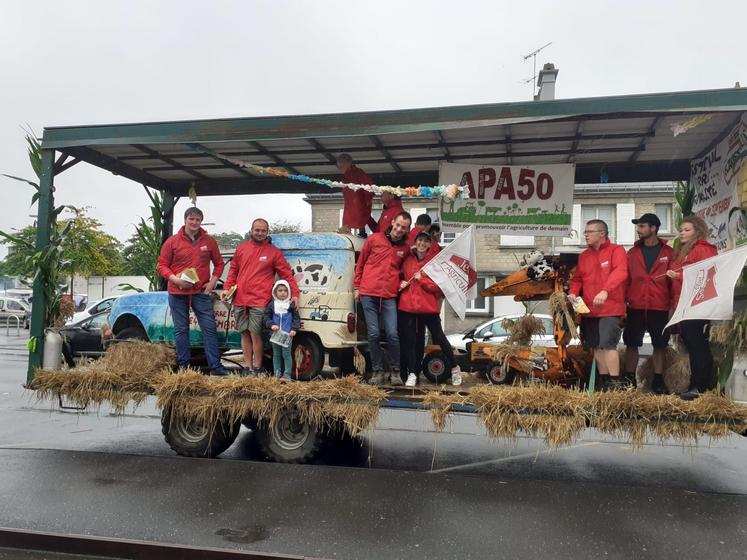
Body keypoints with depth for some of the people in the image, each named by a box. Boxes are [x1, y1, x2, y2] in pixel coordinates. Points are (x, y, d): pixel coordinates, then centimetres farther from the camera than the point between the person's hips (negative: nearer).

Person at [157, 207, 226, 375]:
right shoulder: (172, 241, 2)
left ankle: (215, 366, -1)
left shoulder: (209, 242, 7)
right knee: (181, 330, 6)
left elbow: (219, 263, 14)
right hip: (177, 293, 0)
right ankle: (183, 366, 15)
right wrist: (175, 279, -13)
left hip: (201, 292, 1)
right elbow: (162, 265, 4)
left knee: (209, 328, -4)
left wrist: (212, 283, 1)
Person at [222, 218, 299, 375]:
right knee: (245, 333, 10)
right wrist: (227, 288, 7)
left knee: (255, 334, -7)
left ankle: (257, 368, 3)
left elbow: (287, 274, 1)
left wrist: (295, 294, -9)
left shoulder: (274, 252, 2)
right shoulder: (241, 248, 12)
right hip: (240, 300, 4)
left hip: (259, 301, -4)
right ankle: (248, 366, 19)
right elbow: (233, 270, 18)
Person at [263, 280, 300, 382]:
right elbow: (267, 317, 4)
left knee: (286, 354, -2)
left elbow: (296, 318, -1)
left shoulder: (291, 304, -1)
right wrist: (271, 325, -13)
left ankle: (287, 375, 3)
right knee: (276, 354, 10)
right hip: (275, 334, 3)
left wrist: (294, 329, -13)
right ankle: (277, 374, 18)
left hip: (287, 334, -3)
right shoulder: (272, 304, 4)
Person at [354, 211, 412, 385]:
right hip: (368, 294, -1)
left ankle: (395, 371, 11)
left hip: (389, 297, 1)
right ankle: (377, 370, 12)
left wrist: (403, 282, 5)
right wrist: (356, 287, 9)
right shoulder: (374, 239, 3)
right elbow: (360, 263, 10)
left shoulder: (405, 248, 7)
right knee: (374, 334, -1)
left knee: (392, 334, -6)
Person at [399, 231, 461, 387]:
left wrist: (421, 279, -14)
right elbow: (401, 277, 23)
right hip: (408, 305, 3)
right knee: (409, 339, 4)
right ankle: (412, 374, 13)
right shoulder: (408, 260, 7)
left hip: (428, 306, -3)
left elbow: (439, 285, -6)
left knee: (438, 336, 3)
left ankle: (454, 368, 22)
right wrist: (401, 284, 2)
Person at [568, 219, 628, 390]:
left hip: (611, 309, -6)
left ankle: (616, 383, -5)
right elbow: (577, 278, 18)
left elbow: (620, 272, -20)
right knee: (596, 347, 11)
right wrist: (573, 292, -3)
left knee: (608, 344, -13)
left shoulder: (616, 251, -3)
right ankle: (604, 381, 22)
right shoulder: (584, 256, 16)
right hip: (589, 309, 7)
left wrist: (605, 291, -35)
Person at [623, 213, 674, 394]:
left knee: (660, 345, 6)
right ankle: (629, 379, 13)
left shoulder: (668, 253, 3)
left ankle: (658, 380, 17)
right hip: (635, 307, 2)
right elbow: (625, 279, 7)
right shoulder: (632, 253, 8)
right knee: (632, 344, 4)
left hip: (660, 308, -1)